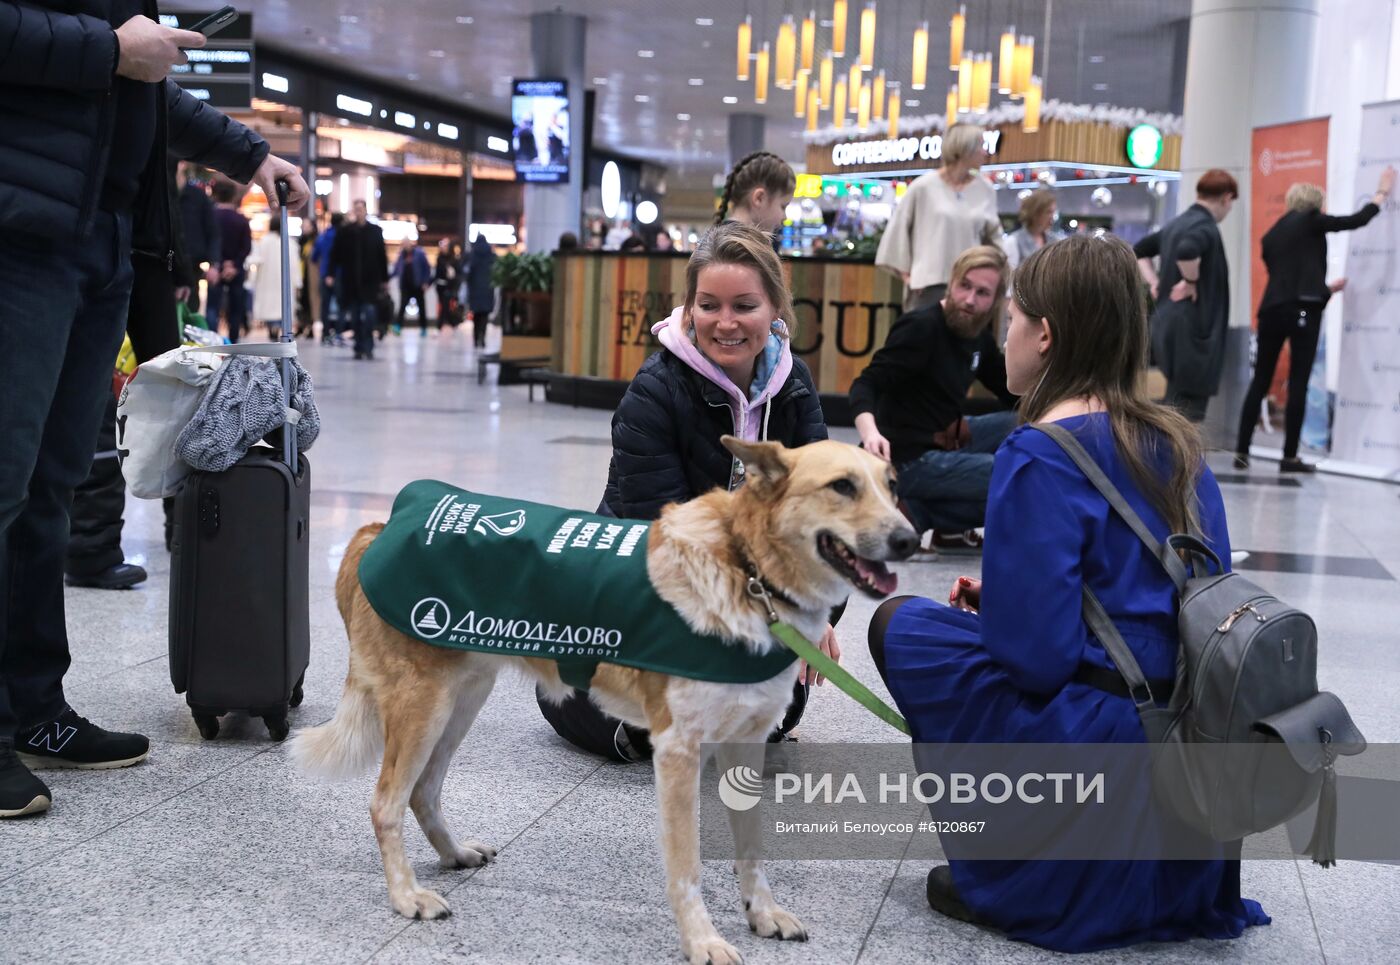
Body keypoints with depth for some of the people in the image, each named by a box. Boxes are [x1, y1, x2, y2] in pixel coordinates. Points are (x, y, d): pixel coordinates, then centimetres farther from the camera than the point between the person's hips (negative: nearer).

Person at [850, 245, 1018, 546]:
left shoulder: (979, 336, 7)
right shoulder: (921, 328, -17)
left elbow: (1012, 393, 16)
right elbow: (865, 384, -23)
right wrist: (869, 432, -42)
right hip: (912, 459, -9)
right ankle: (918, 513, -7)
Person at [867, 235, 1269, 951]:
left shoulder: (1040, 457, -16)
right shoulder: (1176, 443, 8)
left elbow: (1033, 654, -20)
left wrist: (990, 601, 4)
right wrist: (1005, 596, 16)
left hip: (1106, 748, -8)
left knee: (902, 624, 8)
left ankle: (1010, 884, 7)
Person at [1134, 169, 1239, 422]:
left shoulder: (1176, 223, 15)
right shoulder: (1205, 226, -13)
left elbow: (1139, 251, 25)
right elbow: (1186, 251, -34)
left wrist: (1154, 282, 17)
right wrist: (1191, 282, -18)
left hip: (1168, 323, 9)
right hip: (1192, 329, -9)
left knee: (1176, 402, 17)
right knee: (1189, 409, -4)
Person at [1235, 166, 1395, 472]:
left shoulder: (1271, 235, 22)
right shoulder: (1310, 221, 5)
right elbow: (1357, 220, 10)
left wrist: (1325, 289, 33)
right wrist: (1383, 191, 24)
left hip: (1271, 309, 6)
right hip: (1301, 309, -5)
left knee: (1260, 381, 9)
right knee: (1298, 383, -2)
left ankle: (1242, 452, 5)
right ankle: (1290, 457, -1)